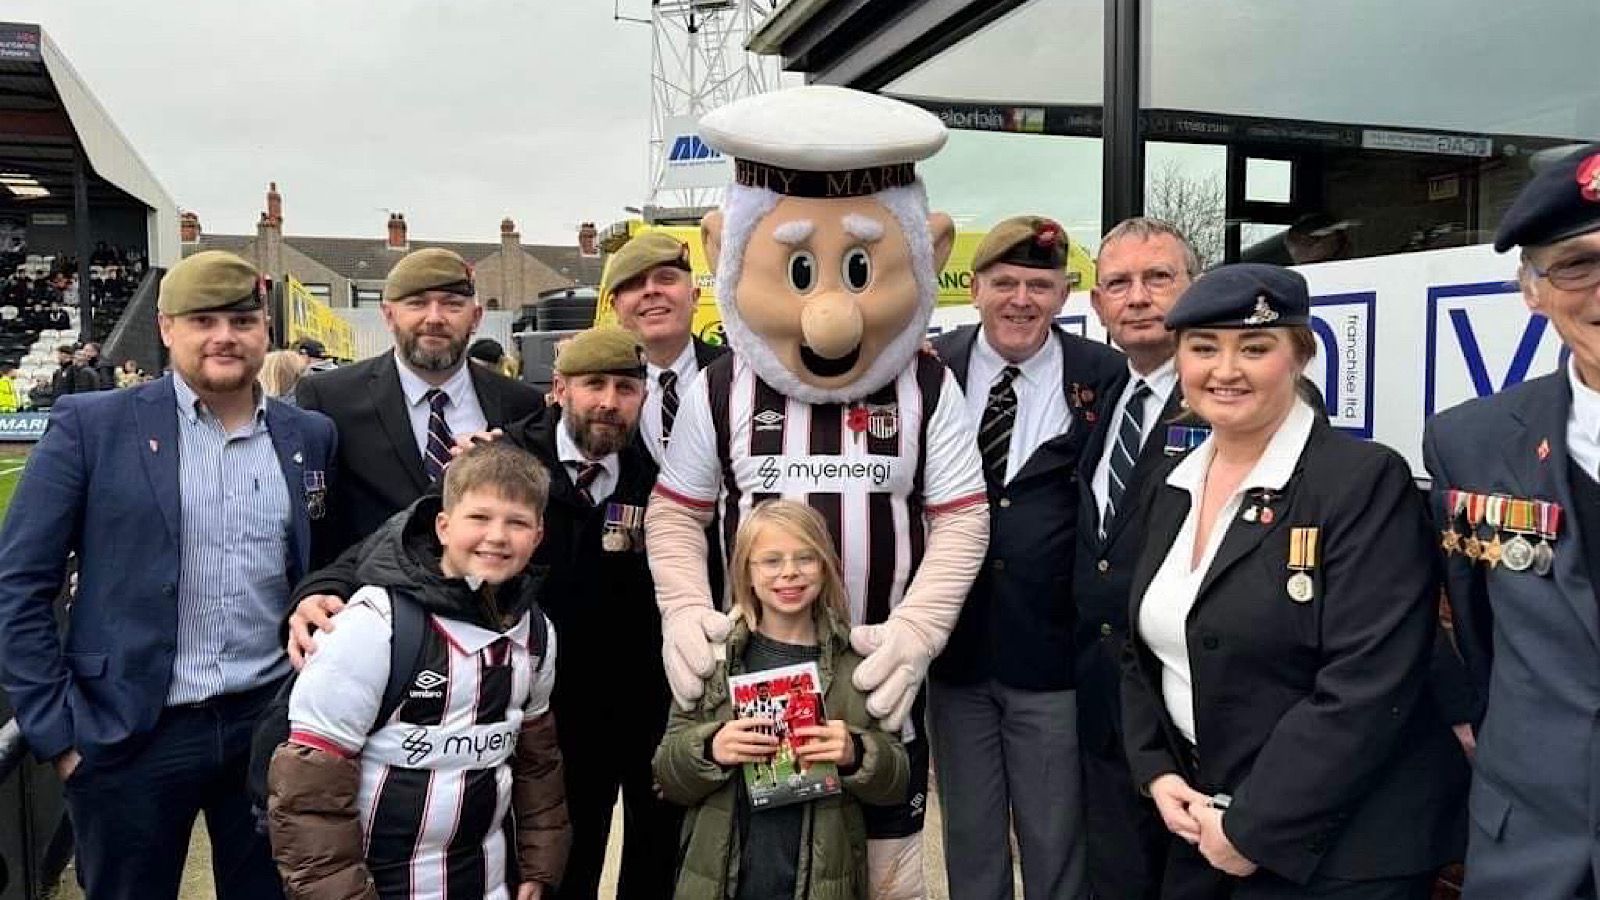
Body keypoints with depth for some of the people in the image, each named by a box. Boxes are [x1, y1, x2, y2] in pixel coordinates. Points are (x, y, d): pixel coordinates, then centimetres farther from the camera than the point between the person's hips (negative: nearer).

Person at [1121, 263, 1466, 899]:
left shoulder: (1366, 482, -16)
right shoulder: (1168, 487, 4)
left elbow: (1367, 687, -22)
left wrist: (1255, 830, -18)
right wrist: (1156, 771, -2)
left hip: (1338, 849, -6)